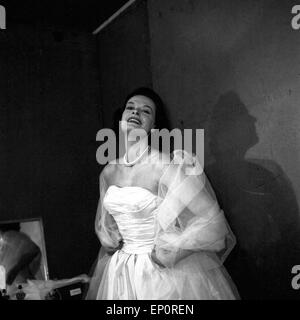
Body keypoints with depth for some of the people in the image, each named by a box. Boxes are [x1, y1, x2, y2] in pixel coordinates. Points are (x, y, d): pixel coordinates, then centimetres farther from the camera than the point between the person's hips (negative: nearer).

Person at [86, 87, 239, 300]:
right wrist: (112, 245, 9)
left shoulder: (167, 166, -18)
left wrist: (169, 252, -15)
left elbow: (209, 221, -17)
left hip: (167, 272, -5)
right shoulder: (108, 172, 1)